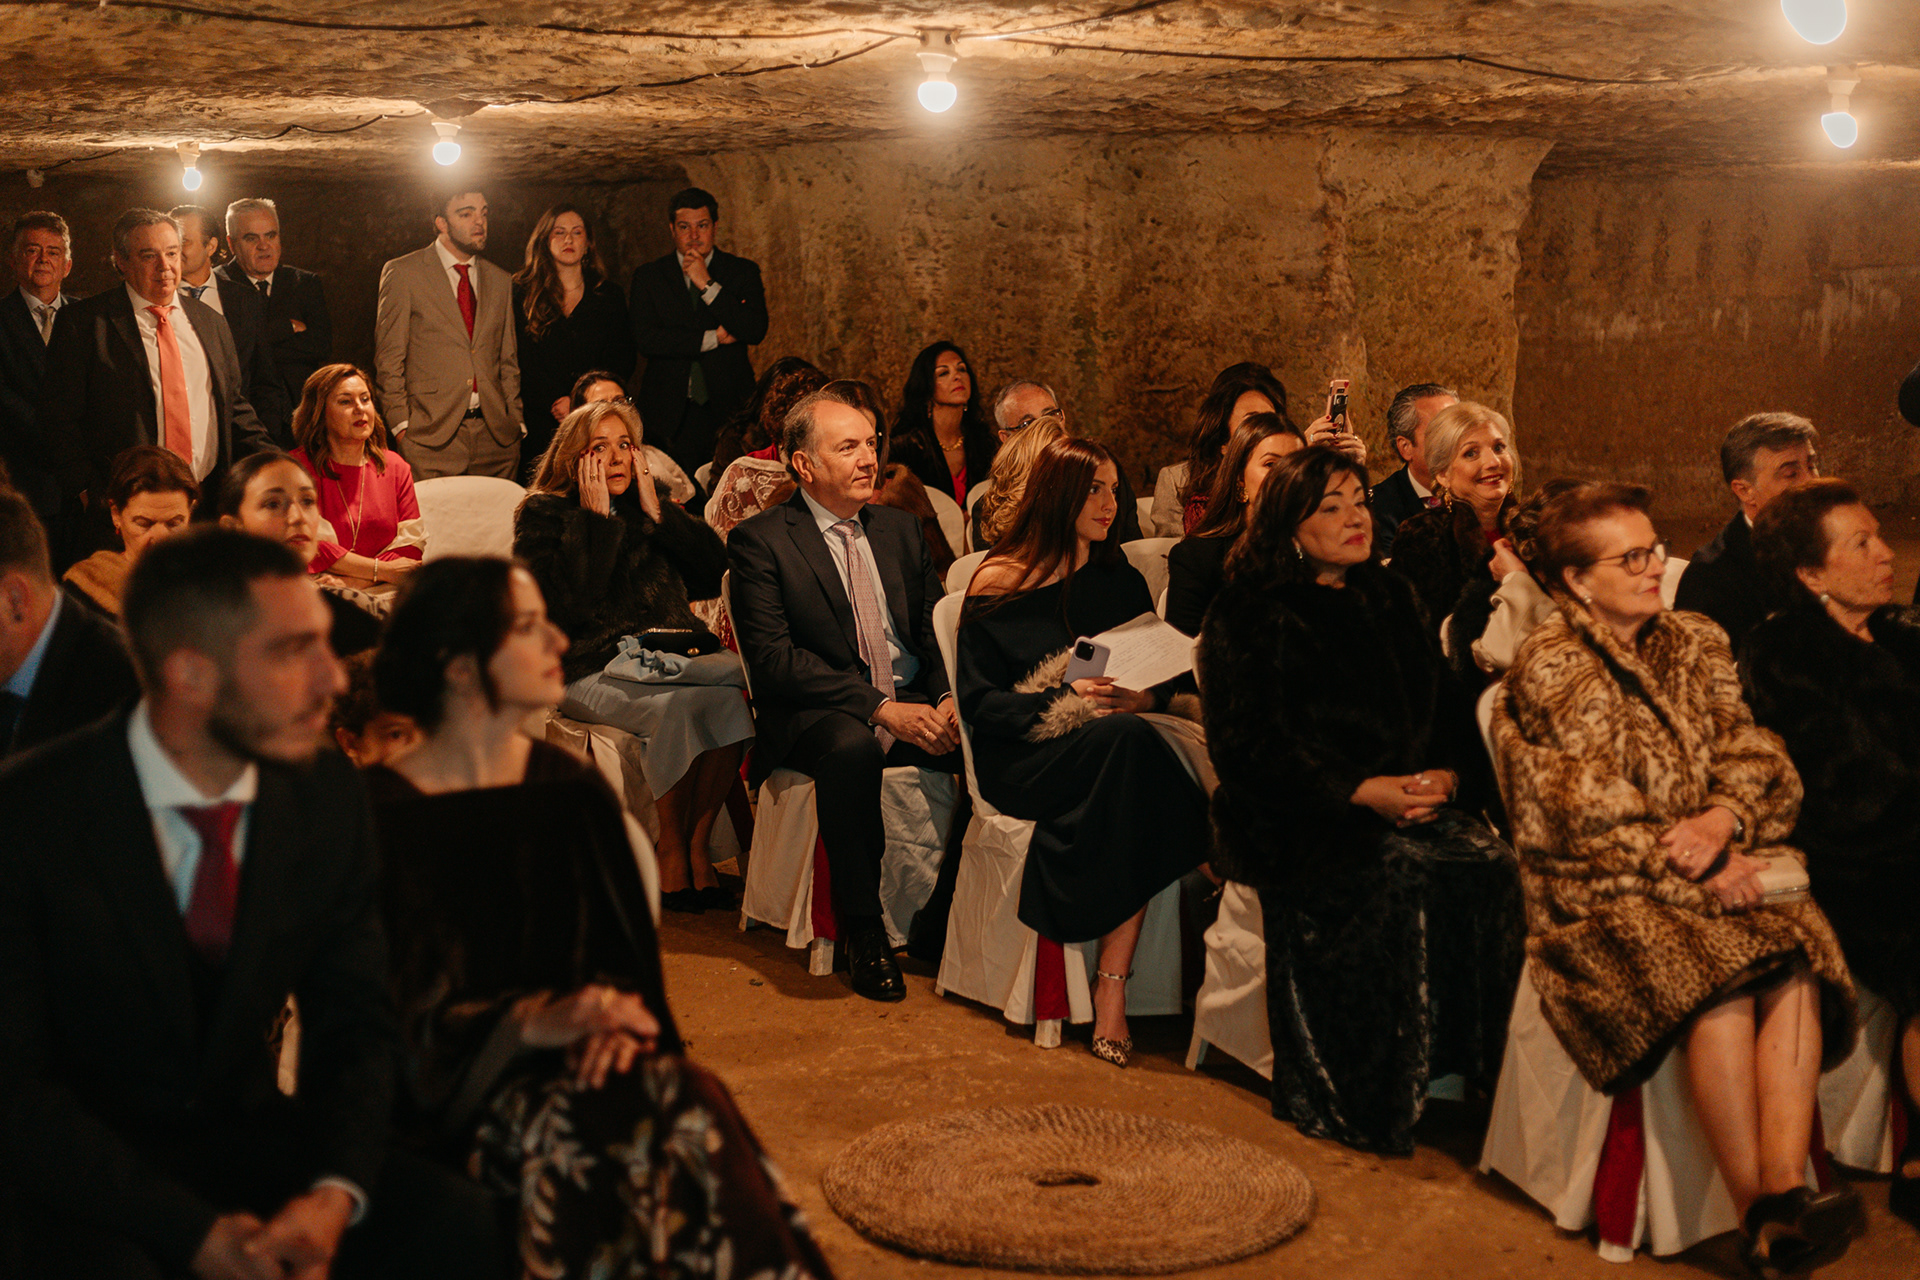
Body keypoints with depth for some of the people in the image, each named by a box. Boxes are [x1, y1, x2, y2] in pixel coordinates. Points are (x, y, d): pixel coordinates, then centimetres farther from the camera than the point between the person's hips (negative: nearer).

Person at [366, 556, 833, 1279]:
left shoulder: (573, 789, 11)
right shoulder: (383, 813, -4)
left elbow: (627, 952, 8)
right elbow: (396, 1009, -9)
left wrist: (614, 1017, -15)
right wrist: (531, 1022, -24)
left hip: (579, 1056, 4)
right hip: (448, 1088, -4)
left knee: (696, 1106, -29)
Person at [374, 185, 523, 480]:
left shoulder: (501, 282, 16)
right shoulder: (403, 273, 2)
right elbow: (388, 359, 0)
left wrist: (517, 423, 8)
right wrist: (401, 426, -8)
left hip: (496, 440, 4)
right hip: (431, 437, -4)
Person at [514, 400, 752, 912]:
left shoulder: (648, 502, 20)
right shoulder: (543, 514, 6)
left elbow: (715, 572, 8)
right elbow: (572, 608, -11)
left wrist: (656, 513, 2)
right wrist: (599, 519, -7)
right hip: (592, 672, -4)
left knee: (734, 687, -29)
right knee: (684, 702, -34)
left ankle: (698, 846, -21)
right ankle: (671, 851, -19)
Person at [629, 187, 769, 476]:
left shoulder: (743, 272, 8)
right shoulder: (649, 277, 8)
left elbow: (756, 331, -7)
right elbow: (645, 339, -5)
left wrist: (707, 284, -10)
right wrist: (713, 338, -7)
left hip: (729, 409, 0)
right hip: (671, 414, 0)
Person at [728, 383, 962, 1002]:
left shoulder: (900, 529, 16)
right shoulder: (759, 541, -3)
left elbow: (937, 630, 13)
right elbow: (774, 656, -13)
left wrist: (948, 700, -10)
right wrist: (879, 707, -22)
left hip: (915, 705, 5)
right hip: (819, 716, -5)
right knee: (852, 746, -39)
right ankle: (861, 929, -26)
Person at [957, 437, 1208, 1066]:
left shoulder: (1120, 581, 18)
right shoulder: (998, 587, 3)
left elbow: (1168, 676, 16)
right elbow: (978, 701, -3)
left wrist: (1145, 696, -8)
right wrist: (1066, 702, -16)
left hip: (1117, 740, 4)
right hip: (1024, 760, -4)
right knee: (1129, 743, -34)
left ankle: (1112, 985, -36)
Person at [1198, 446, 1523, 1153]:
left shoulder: (1391, 599, 21)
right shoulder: (1248, 615, 3)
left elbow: (1448, 707, 19)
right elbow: (1248, 743, -7)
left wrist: (1448, 775, -4)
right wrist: (1362, 791, -17)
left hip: (1416, 805, 5)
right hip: (1297, 822, -5)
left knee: (1488, 869, -25)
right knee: (1399, 877, -33)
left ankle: (1473, 1074, -18)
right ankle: (1366, 1099, -23)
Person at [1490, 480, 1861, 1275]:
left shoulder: (1697, 645, 18)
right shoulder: (1551, 669, -1)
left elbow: (1753, 755, 11)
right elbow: (1587, 816, -7)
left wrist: (1724, 817, -11)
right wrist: (1692, 865, -15)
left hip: (1718, 871, 5)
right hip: (1601, 890, -5)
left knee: (1796, 971, -28)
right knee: (1721, 987, -33)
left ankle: (1785, 1193, -35)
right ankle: (1757, 1214, -26)